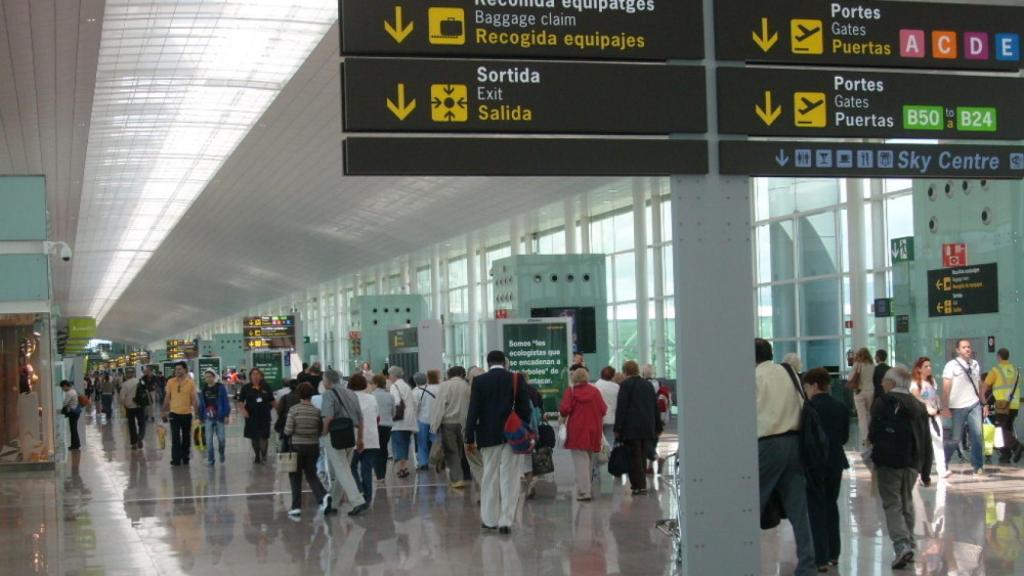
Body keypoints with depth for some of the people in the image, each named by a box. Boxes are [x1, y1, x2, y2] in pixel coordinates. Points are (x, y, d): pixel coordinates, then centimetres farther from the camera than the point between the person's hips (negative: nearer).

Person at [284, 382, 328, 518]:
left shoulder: (294, 410, -11)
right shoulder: (317, 411, -4)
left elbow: (288, 431, -12)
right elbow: (321, 431, 0)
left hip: (297, 446, -2)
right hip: (313, 446, 2)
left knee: (295, 477, 10)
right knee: (311, 474, 15)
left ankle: (296, 507, 8)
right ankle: (323, 496, -9)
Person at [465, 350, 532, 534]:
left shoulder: (479, 381, -3)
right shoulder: (517, 380, -1)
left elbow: (473, 411, -4)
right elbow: (524, 409, -1)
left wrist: (470, 438, -2)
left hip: (488, 436, 0)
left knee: (490, 477, 10)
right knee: (509, 478, 1)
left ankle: (490, 519, 15)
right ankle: (506, 520, -4)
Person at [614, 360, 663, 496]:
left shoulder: (626, 385, -6)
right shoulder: (648, 384, 13)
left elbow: (621, 408, -11)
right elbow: (655, 407, 16)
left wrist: (617, 428, -9)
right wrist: (658, 427, 21)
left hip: (631, 428, -6)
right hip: (647, 427, 6)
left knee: (634, 456, -4)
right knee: (642, 456, 12)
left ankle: (639, 485, -8)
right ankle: (641, 483, 15)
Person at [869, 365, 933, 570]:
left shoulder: (884, 402, -6)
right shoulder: (918, 407, 11)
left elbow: (874, 432, -10)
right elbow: (927, 442, 12)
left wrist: (877, 447, 12)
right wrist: (926, 472, 17)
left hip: (888, 461, -5)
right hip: (912, 462, 5)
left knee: (892, 503, -3)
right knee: (906, 502, 20)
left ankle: (901, 544, -19)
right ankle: (909, 542, 25)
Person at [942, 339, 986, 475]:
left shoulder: (975, 364, 11)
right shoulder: (951, 365, -4)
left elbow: (979, 386, 16)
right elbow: (946, 388, -8)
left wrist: (984, 404, 12)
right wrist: (945, 408, -14)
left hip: (974, 405, 4)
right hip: (958, 407, -4)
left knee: (977, 435, -6)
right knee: (955, 438, 3)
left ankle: (978, 466, 2)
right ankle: (943, 464, 20)